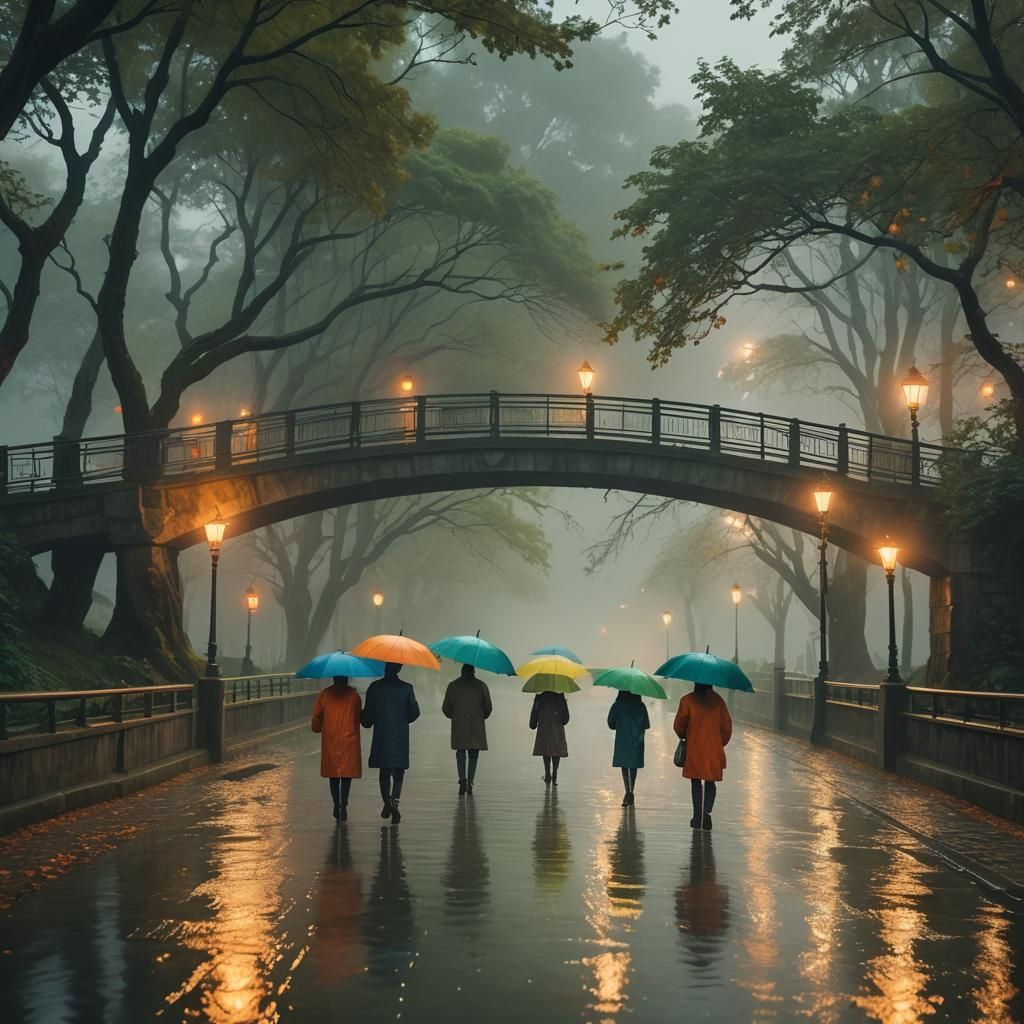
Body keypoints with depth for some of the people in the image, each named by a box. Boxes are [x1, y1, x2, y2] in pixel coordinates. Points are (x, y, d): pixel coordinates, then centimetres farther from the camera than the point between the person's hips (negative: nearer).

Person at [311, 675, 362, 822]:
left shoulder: (324, 694, 0)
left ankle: (337, 806, 13)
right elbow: (359, 717, -3)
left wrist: (318, 728, 22)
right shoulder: (353, 694, -5)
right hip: (349, 740, -2)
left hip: (330, 741, 2)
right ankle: (343, 806, -11)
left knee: (333, 774, 14)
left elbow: (316, 717, 3)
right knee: (347, 774, 1)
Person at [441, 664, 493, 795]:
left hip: (459, 726, 0)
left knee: (460, 753, 6)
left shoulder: (453, 685, 2)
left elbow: (446, 708, 3)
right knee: (473, 754, 6)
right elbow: (488, 708, 3)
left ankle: (462, 779, -12)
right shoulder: (481, 685, 2)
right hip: (476, 727, 0)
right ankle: (470, 783, -1)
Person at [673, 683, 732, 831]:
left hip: (694, 751, -1)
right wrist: (721, 743, 16)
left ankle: (698, 818, 13)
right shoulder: (717, 700, -1)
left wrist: (683, 736, 19)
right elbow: (727, 724, 2)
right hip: (714, 751, 1)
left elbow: (679, 725, -2)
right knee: (710, 783, 11)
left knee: (696, 783, 12)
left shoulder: (687, 700, -8)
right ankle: (707, 811, -11)